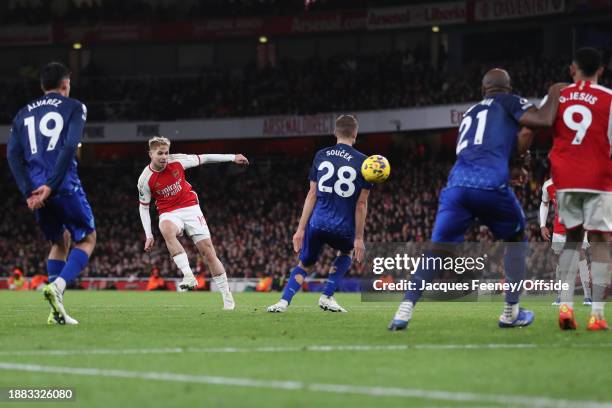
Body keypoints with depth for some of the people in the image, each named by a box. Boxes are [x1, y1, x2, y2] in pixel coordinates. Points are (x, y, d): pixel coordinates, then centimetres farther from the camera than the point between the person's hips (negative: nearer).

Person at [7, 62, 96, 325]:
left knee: (60, 242, 22)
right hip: (65, 186, -5)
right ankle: (58, 285, -16)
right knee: (87, 239, 12)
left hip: (37, 193, 5)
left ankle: (57, 311, 9)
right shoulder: (74, 108, 6)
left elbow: (13, 154, 6)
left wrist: (29, 192, -2)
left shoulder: (23, 114, 20)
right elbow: (70, 146, -10)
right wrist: (51, 185, -13)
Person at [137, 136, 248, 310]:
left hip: (191, 208, 1)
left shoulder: (177, 161, -9)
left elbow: (203, 158, 4)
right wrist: (149, 235, -4)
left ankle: (227, 296, 5)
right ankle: (188, 276, -43)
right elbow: (143, 207, 2)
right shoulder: (145, 179, -10)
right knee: (166, 229, -39)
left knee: (208, 251, -5)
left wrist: (232, 157, 7)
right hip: (169, 214, -1)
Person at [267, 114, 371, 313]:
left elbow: (312, 194, 4)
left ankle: (283, 301, 0)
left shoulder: (321, 155, 5)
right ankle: (327, 297, 17)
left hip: (317, 222, 2)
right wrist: (359, 238, 1)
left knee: (305, 265, 21)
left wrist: (301, 229, 6)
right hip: (343, 227, -1)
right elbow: (361, 203, -2)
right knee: (346, 253, 31)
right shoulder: (363, 162, -1)